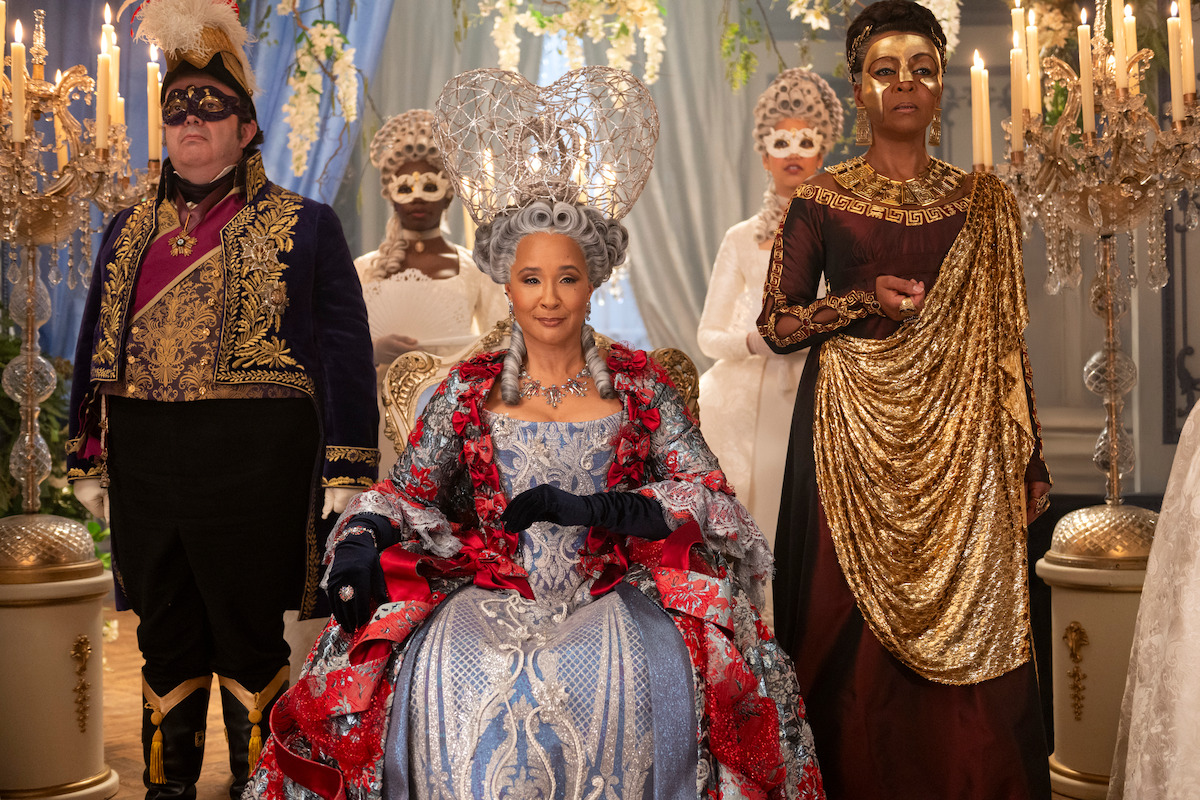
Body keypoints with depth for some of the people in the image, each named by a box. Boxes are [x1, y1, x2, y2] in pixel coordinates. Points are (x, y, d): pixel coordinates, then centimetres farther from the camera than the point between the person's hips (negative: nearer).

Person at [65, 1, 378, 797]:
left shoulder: (304, 226, 1)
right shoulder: (130, 231, 15)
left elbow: (345, 354, -2)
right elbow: (97, 345, 19)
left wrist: (346, 475, -9)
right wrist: (89, 460, 13)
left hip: (254, 460, -4)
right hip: (144, 456, 5)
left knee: (250, 635, 4)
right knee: (165, 632, 13)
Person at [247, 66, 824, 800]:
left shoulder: (639, 384, 8)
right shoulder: (470, 389, 11)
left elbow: (711, 495, 0)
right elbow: (407, 491, 9)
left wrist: (594, 508, -12)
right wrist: (363, 540, -14)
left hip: (609, 595, -1)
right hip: (490, 595, 1)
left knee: (618, 693, -33)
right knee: (452, 696, -31)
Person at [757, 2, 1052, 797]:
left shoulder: (985, 203, 9)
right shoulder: (820, 201, 4)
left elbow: (1007, 340, 9)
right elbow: (775, 322, 5)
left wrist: (1033, 460, 4)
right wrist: (863, 301, -11)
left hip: (959, 436, 1)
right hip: (852, 435, -1)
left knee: (967, 633, 0)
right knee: (858, 640, 0)